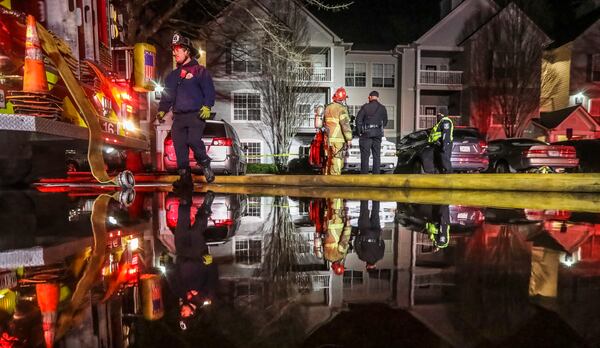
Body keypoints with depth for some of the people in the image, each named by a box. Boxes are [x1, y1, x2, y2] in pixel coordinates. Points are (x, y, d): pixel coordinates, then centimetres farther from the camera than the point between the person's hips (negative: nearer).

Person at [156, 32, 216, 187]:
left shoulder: (199, 70, 4)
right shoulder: (173, 75, 22)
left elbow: (209, 90, -4)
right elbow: (167, 95, 25)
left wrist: (207, 106, -18)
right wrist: (162, 110, 13)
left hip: (196, 115, -6)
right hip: (178, 116, 6)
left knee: (194, 140, -23)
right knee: (179, 146, 0)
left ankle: (205, 165, 4)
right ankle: (185, 177, 6)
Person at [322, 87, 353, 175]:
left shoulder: (327, 108, 12)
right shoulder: (341, 108, -12)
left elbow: (324, 122, 20)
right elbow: (345, 124, -17)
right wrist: (349, 138, -12)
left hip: (328, 138, 8)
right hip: (338, 139, -7)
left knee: (329, 159, 17)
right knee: (337, 159, -3)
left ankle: (327, 175, 25)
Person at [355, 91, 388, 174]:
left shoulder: (365, 107, -5)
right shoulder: (382, 108, 6)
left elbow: (358, 119, -7)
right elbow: (385, 121, 12)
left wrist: (359, 131, 1)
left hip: (366, 134, -3)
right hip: (378, 134, 4)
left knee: (365, 155, 0)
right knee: (377, 155, 9)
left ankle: (364, 174, -2)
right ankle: (376, 173, 10)